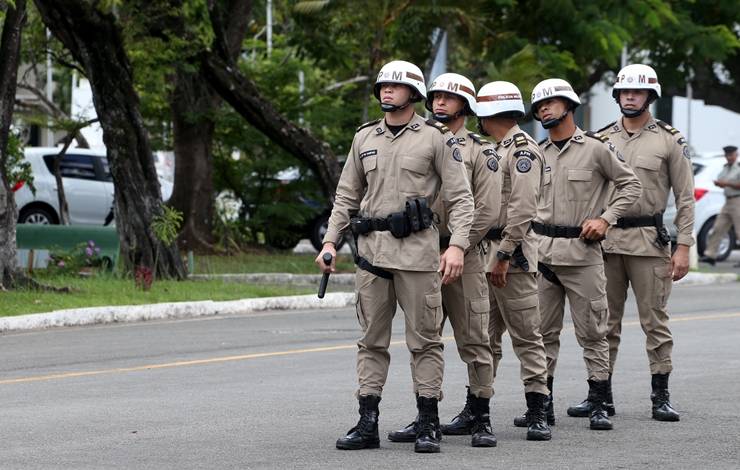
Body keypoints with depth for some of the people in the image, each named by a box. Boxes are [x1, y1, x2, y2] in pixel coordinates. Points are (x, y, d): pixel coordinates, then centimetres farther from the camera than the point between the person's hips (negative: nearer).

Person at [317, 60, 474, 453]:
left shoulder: (436, 138, 0)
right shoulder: (365, 138, 14)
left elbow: (461, 197, -3)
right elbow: (346, 196, 18)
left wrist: (457, 246, -15)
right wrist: (330, 241, 7)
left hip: (417, 248, -4)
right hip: (371, 249, 4)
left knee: (424, 339, -1)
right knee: (372, 340, 5)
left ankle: (428, 425, 3)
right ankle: (367, 424, 7)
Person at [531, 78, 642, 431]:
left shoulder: (596, 147, -1)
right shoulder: (537, 154, 13)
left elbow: (630, 185, 2)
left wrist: (605, 219, -8)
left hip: (582, 251, -5)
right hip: (541, 252, 5)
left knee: (593, 332, -2)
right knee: (543, 333, 7)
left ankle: (598, 406, 2)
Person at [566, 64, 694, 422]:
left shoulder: (669, 140, 2)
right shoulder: (601, 139, 10)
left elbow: (685, 198, 0)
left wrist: (683, 247, -6)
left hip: (648, 241, -3)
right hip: (605, 239, 3)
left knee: (655, 319, -1)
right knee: (605, 322, 6)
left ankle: (661, 396, 4)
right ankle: (601, 396, 12)